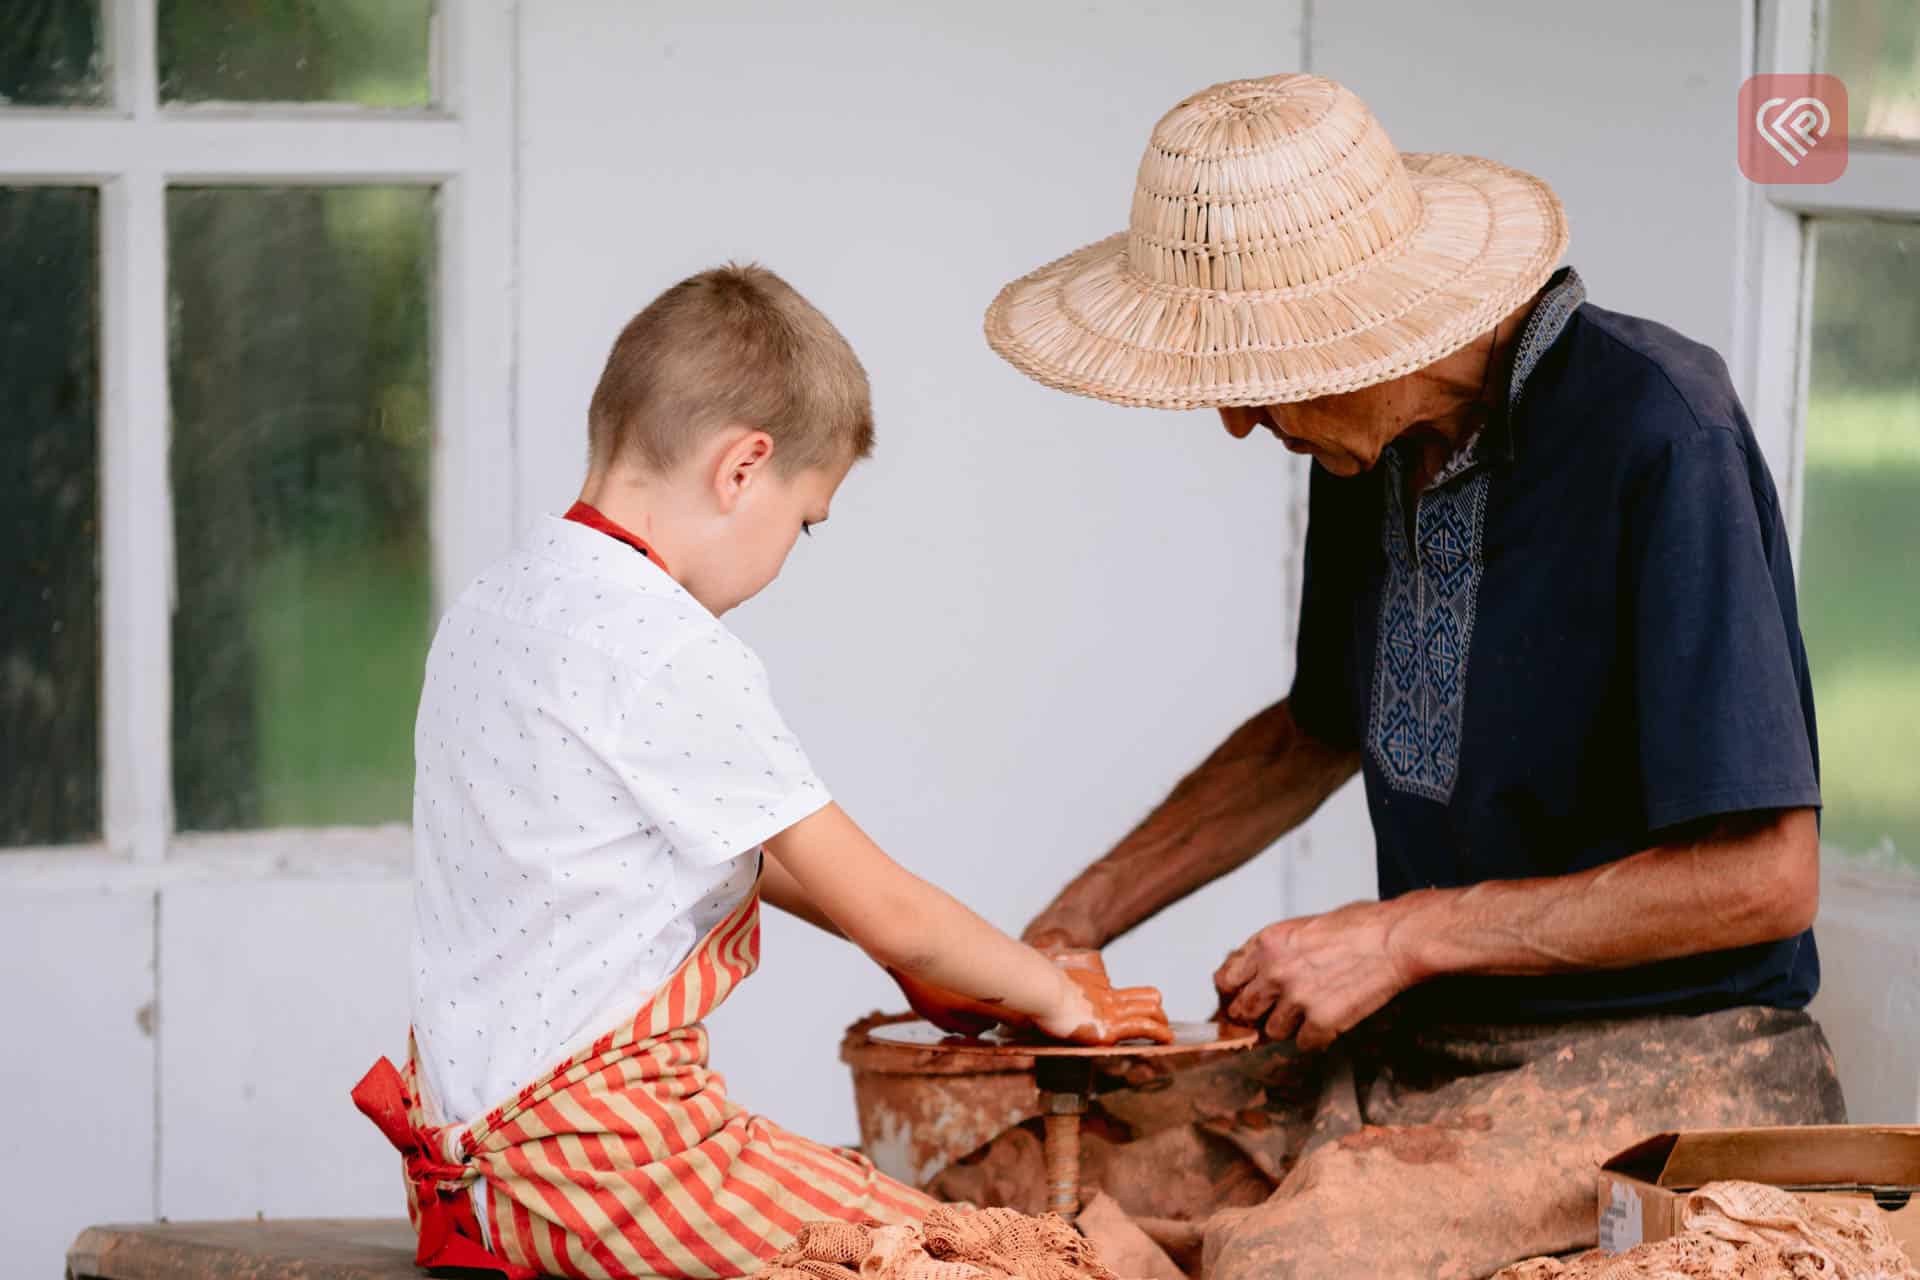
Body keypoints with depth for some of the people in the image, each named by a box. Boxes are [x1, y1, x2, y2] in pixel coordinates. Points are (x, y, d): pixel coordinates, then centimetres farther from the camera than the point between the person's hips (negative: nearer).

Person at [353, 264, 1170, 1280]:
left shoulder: (492, 607, 12)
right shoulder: (677, 655, -18)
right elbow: (884, 908, -11)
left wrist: (914, 955, 24)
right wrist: (1051, 993, 6)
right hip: (596, 1149, -10)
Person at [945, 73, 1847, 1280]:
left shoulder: (1659, 433, -19)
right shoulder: (1376, 447, 6)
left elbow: (1764, 877, -19)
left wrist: (1409, 935, -15)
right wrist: (1071, 929, 16)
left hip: (1665, 1050, -8)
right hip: (1424, 1041, 8)